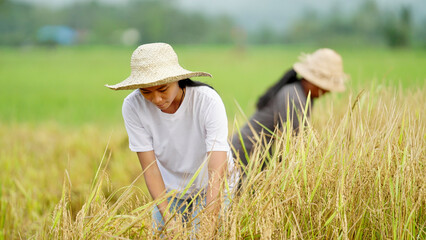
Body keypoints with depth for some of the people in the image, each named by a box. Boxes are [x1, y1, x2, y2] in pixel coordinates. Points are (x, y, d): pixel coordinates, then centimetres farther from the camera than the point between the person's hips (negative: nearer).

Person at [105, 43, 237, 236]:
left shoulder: (208, 101, -30)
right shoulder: (133, 106, -22)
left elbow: (217, 172, -33)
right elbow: (150, 167, -19)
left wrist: (208, 225, -41)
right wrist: (168, 219, -28)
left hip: (210, 188, -2)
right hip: (170, 188, 2)